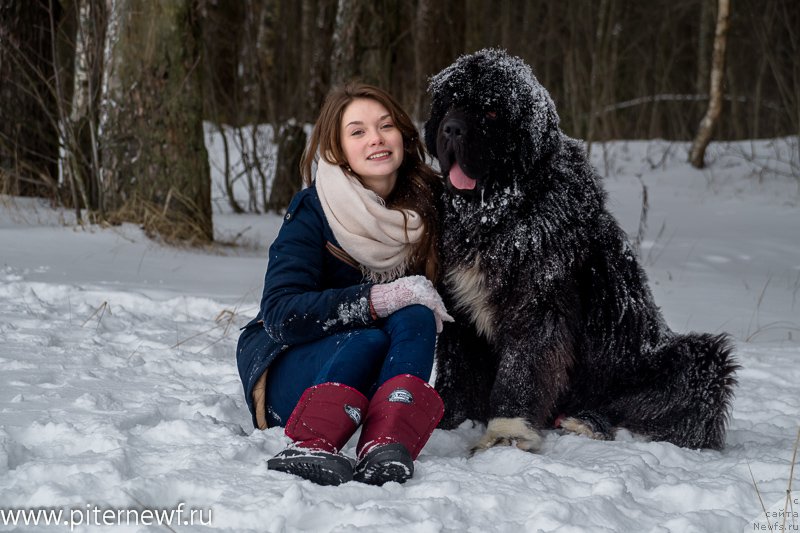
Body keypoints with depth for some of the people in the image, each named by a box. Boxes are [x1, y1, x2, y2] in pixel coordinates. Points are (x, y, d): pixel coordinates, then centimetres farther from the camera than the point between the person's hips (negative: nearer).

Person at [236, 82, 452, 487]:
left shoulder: (426, 203, -3)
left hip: (374, 379, 4)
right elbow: (281, 316, -24)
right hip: (286, 370, -4)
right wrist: (383, 299, -30)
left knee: (414, 318, -27)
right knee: (367, 340, -34)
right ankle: (311, 447, -51)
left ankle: (386, 447, -48)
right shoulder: (312, 211, -14)